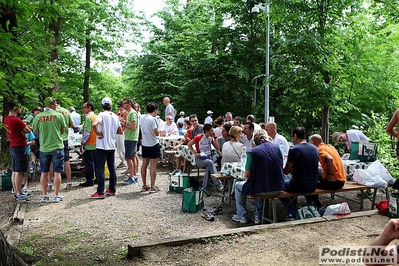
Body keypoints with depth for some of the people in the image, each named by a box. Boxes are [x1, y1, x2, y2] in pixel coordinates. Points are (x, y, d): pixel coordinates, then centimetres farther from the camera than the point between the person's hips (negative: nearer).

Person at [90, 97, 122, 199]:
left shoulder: (102, 114, -11)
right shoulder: (115, 116, 8)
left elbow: (94, 124, -29)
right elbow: (120, 131, 14)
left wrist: (99, 134, -15)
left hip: (102, 146, -6)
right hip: (112, 146, 6)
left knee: (100, 169, -1)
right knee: (112, 168, 12)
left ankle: (100, 192, 1)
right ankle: (112, 189, 20)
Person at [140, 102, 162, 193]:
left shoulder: (141, 117, 4)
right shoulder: (153, 119, -18)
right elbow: (157, 133, -18)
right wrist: (158, 125, -1)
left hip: (144, 144, 7)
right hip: (153, 144, -7)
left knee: (144, 164, 12)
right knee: (153, 165, -1)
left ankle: (144, 186, 20)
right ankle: (152, 187, 4)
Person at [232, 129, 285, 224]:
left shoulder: (252, 152, -10)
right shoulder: (277, 148, 1)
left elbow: (247, 175, -5)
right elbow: (281, 168, 13)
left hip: (261, 189, -4)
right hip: (278, 188, 5)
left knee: (238, 185, 23)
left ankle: (242, 216, 26)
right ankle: (258, 216, 34)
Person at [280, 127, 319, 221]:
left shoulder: (294, 149, -16)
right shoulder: (315, 148, 3)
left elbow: (286, 171, -9)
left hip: (300, 187, -7)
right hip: (313, 186, 7)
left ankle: (292, 213, 9)